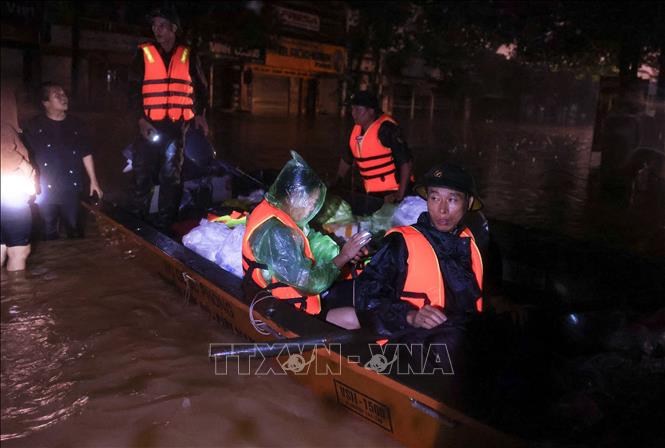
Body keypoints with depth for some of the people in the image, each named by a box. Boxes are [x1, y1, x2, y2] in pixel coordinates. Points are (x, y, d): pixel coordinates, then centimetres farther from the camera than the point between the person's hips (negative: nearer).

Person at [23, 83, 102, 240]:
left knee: (74, 227, 11)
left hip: (71, 188, 1)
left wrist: (93, 181, 8)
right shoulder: (35, 126, -3)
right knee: (49, 231, 10)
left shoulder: (75, 124, 4)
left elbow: (86, 154, 9)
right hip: (45, 190, -1)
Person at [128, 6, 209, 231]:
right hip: (150, 124, -1)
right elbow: (134, 89, 3)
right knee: (143, 174, -2)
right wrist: (141, 119, -8)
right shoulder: (144, 53, 6)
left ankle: (164, 224, 11)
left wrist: (199, 113, 3)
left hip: (177, 125, 1)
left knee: (171, 175, 5)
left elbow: (200, 87, 16)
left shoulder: (188, 56, 9)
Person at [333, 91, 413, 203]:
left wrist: (400, 195, -22)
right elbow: (347, 159, 19)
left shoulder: (386, 128, -17)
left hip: (391, 194, -7)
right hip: (371, 192, 7)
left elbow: (406, 162, -20)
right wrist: (335, 183, 19)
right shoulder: (357, 129, 6)